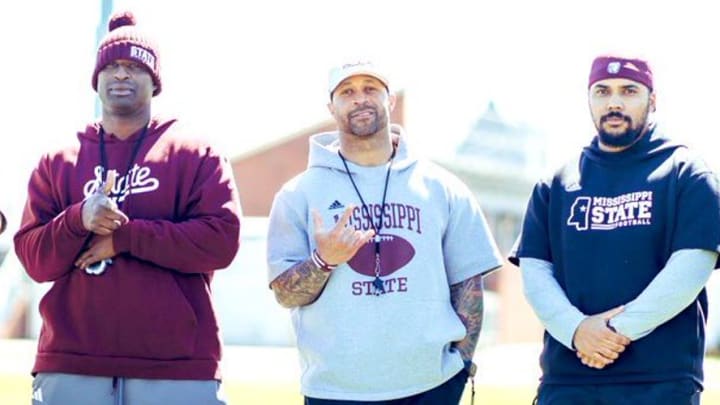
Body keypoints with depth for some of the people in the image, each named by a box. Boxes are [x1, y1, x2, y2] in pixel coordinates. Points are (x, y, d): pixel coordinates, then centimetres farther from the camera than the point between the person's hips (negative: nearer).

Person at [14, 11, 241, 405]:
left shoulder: (197, 155, 9)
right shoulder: (56, 162, 15)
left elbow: (221, 240, -5)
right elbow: (33, 259, 8)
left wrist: (126, 236, -9)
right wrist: (78, 222, -12)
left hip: (177, 366, -2)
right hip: (70, 367, 2)